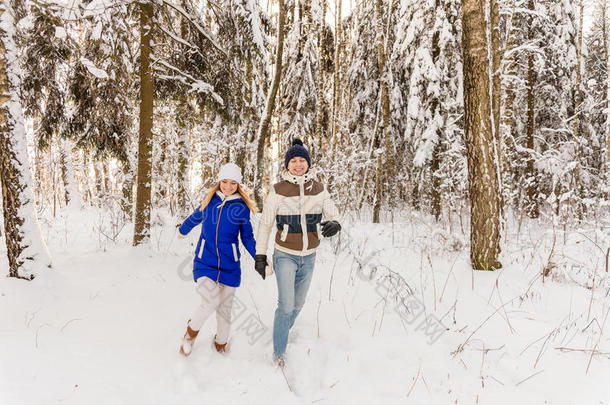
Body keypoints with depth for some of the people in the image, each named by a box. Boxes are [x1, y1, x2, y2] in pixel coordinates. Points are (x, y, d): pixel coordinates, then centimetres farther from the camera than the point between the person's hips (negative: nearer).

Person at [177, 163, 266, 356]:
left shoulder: (242, 207, -1)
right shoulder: (209, 200, 2)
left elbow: (247, 237, 7)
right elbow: (195, 217, 22)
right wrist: (182, 229, 39)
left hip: (229, 265, 0)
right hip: (204, 261, 0)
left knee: (224, 308, 9)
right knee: (211, 301, -17)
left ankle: (221, 343, 34)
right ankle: (192, 330, 13)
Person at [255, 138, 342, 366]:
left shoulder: (319, 189, -2)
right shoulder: (278, 191, -10)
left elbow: (333, 214, -1)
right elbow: (265, 224, -4)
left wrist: (334, 224, -26)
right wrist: (260, 255, -5)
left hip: (309, 257, 4)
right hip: (285, 256, -3)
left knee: (298, 304, 17)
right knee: (286, 306, -10)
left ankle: (283, 332, 45)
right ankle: (279, 352, 10)